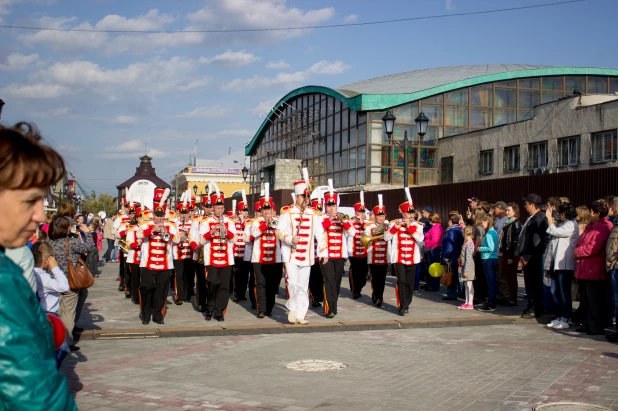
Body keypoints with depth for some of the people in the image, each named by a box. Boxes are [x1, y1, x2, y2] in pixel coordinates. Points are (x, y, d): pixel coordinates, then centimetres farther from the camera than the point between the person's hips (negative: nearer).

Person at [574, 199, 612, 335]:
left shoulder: (604, 227, -15)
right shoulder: (591, 226, 17)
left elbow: (593, 247, -23)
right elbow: (581, 242, 22)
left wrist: (577, 253, -9)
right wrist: (577, 254, 2)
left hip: (594, 272, -10)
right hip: (584, 270, 10)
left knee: (595, 301, -3)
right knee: (585, 300, 15)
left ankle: (597, 327, 3)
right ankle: (587, 324, 24)